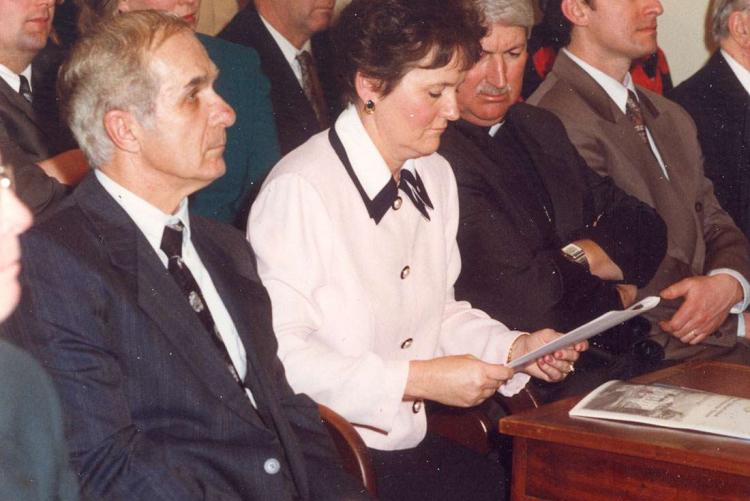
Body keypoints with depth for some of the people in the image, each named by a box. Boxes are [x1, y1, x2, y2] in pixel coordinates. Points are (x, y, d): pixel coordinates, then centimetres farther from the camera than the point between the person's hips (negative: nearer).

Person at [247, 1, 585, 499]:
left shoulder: (435, 176, 10)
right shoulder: (300, 190, -17)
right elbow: (280, 356, -21)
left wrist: (514, 348, 2)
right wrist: (417, 379, -20)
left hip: (412, 447, 8)